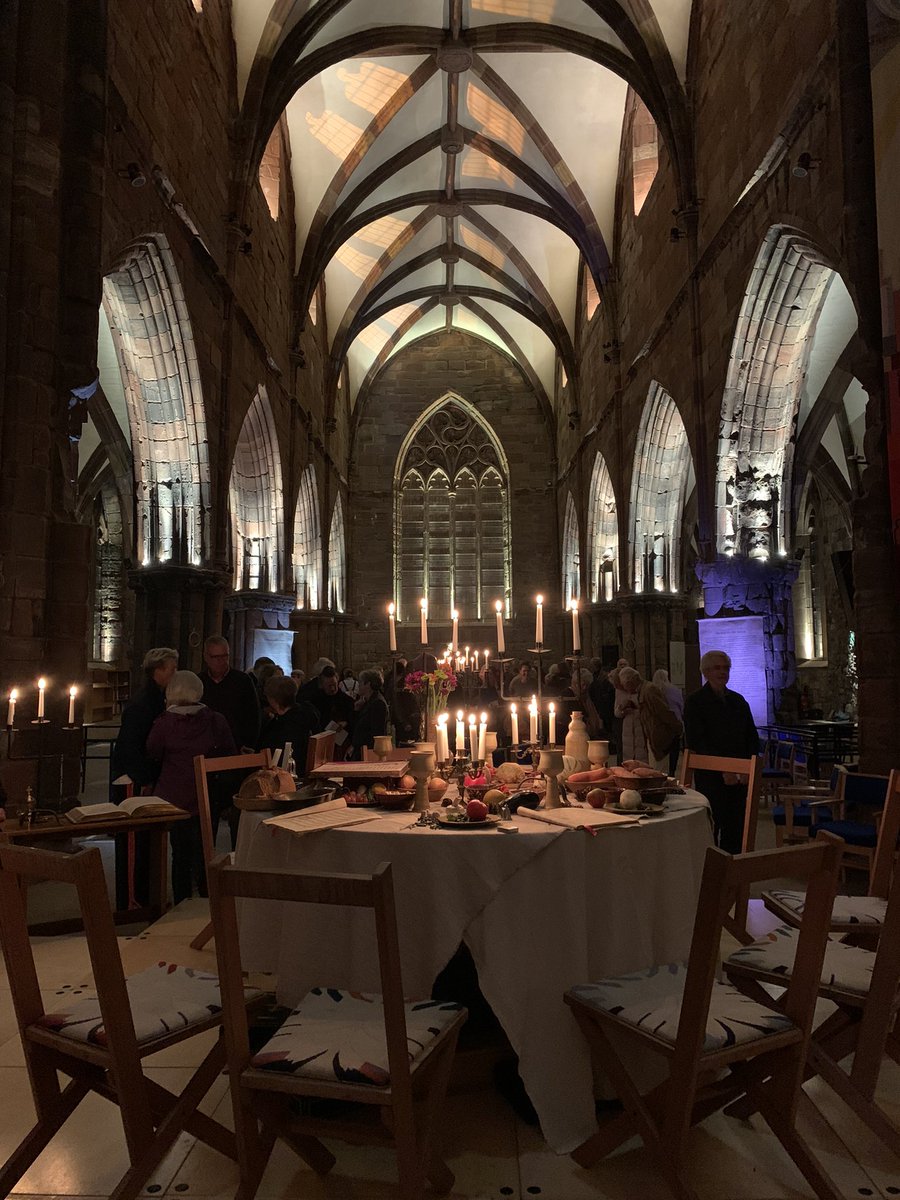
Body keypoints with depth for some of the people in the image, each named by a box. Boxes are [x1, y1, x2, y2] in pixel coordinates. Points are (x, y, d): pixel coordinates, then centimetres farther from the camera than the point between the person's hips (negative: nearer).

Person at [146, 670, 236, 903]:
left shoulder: (164, 722, -12)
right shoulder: (216, 720, -10)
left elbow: (152, 753, 5)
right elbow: (231, 755, 0)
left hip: (174, 797, -1)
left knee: (181, 852, 12)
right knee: (204, 851, 17)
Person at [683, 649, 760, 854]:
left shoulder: (738, 700, 14)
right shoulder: (694, 701, -3)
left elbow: (752, 737, 13)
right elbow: (695, 742, -10)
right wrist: (723, 770, -14)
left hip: (740, 777, 5)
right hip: (710, 776, -5)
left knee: (736, 828, 7)